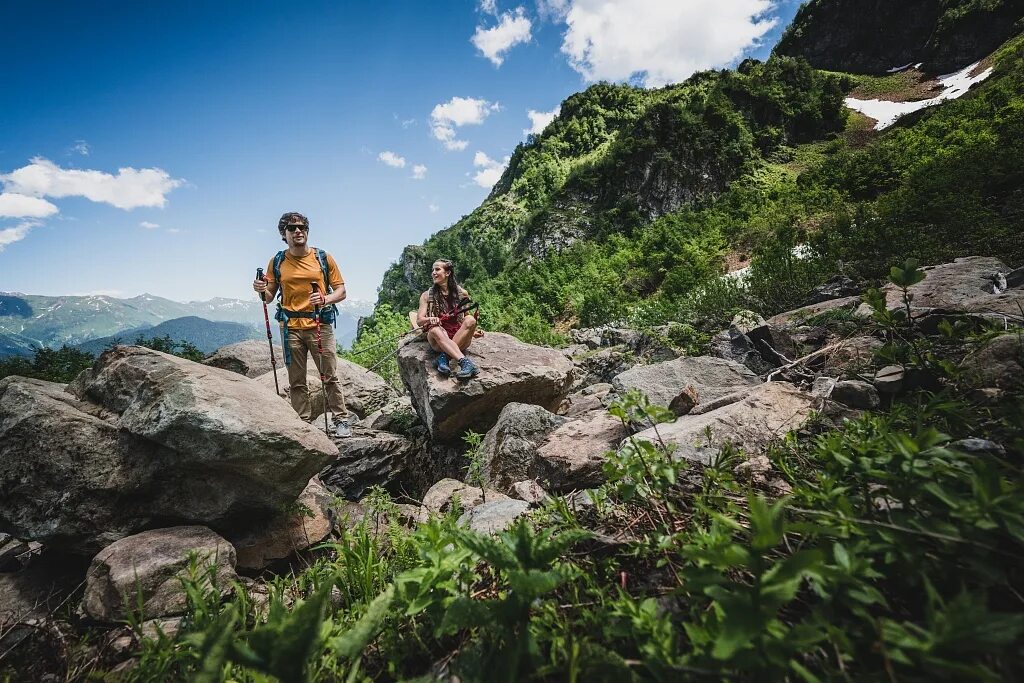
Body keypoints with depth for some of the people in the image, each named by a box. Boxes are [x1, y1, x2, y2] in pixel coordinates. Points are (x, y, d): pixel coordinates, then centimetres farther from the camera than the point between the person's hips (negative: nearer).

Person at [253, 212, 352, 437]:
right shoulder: (277, 262, 9)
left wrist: (325, 299, -16)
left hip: (320, 325, -2)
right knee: (296, 382, 6)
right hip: (291, 328, 2)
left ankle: (341, 421, 9)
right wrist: (261, 290, -9)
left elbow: (341, 290, 4)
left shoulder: (323, 258, 5)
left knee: (330, 377, 0)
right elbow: (269, 296, 13)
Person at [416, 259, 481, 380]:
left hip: (460, 339, 1)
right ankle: (466, 363, -48)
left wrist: (473, 332, 0)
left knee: (470, 320, -27)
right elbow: (419, 321, 2)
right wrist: (430, 319, -21)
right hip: (438, 341, -1)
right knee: (435, 329, -34)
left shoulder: (462, 293, 11)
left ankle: (444, 357, -33)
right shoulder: (426, 296, 10)